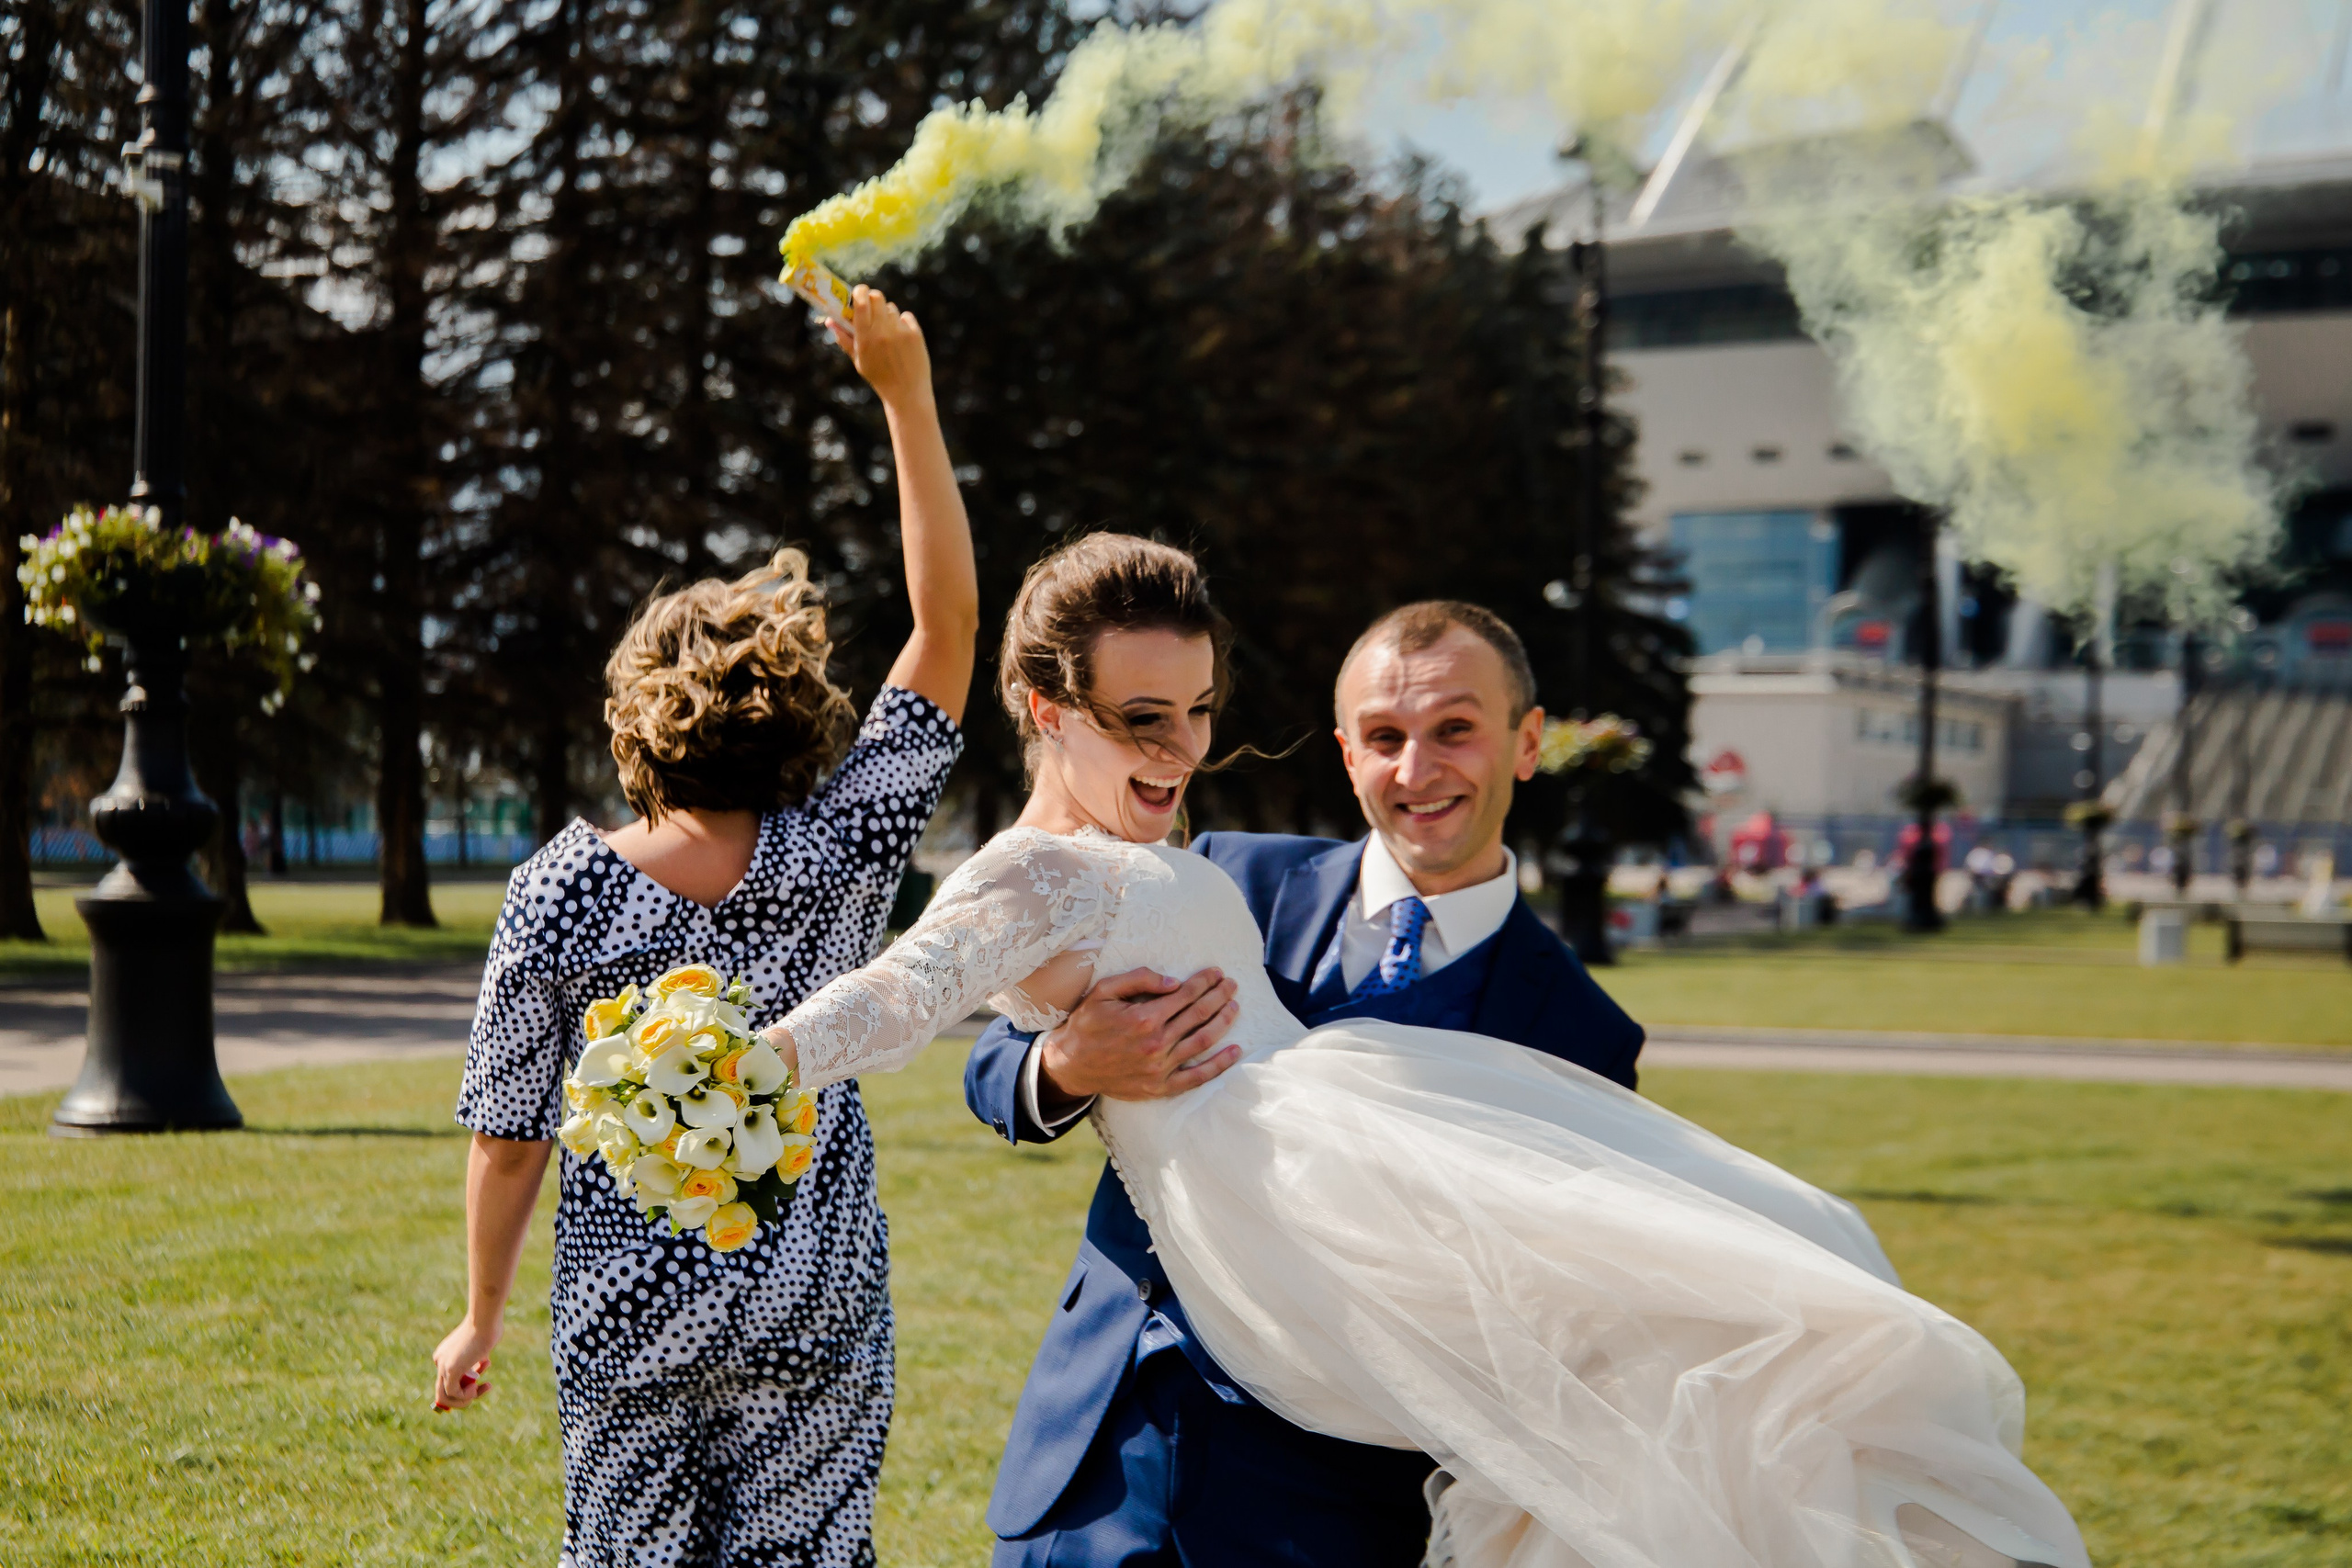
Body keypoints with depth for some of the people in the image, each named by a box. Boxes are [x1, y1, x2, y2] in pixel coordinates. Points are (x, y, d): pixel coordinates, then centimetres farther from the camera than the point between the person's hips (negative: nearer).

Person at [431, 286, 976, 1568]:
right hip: (814, 1330, 0)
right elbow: (949, 621, -5)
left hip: (624, 1332, 0)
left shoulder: (560, 891, -8)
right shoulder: (839, 856, -9)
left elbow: (508, 1135, -3)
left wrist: (483, 1315, 12)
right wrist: (907, 395, -6)